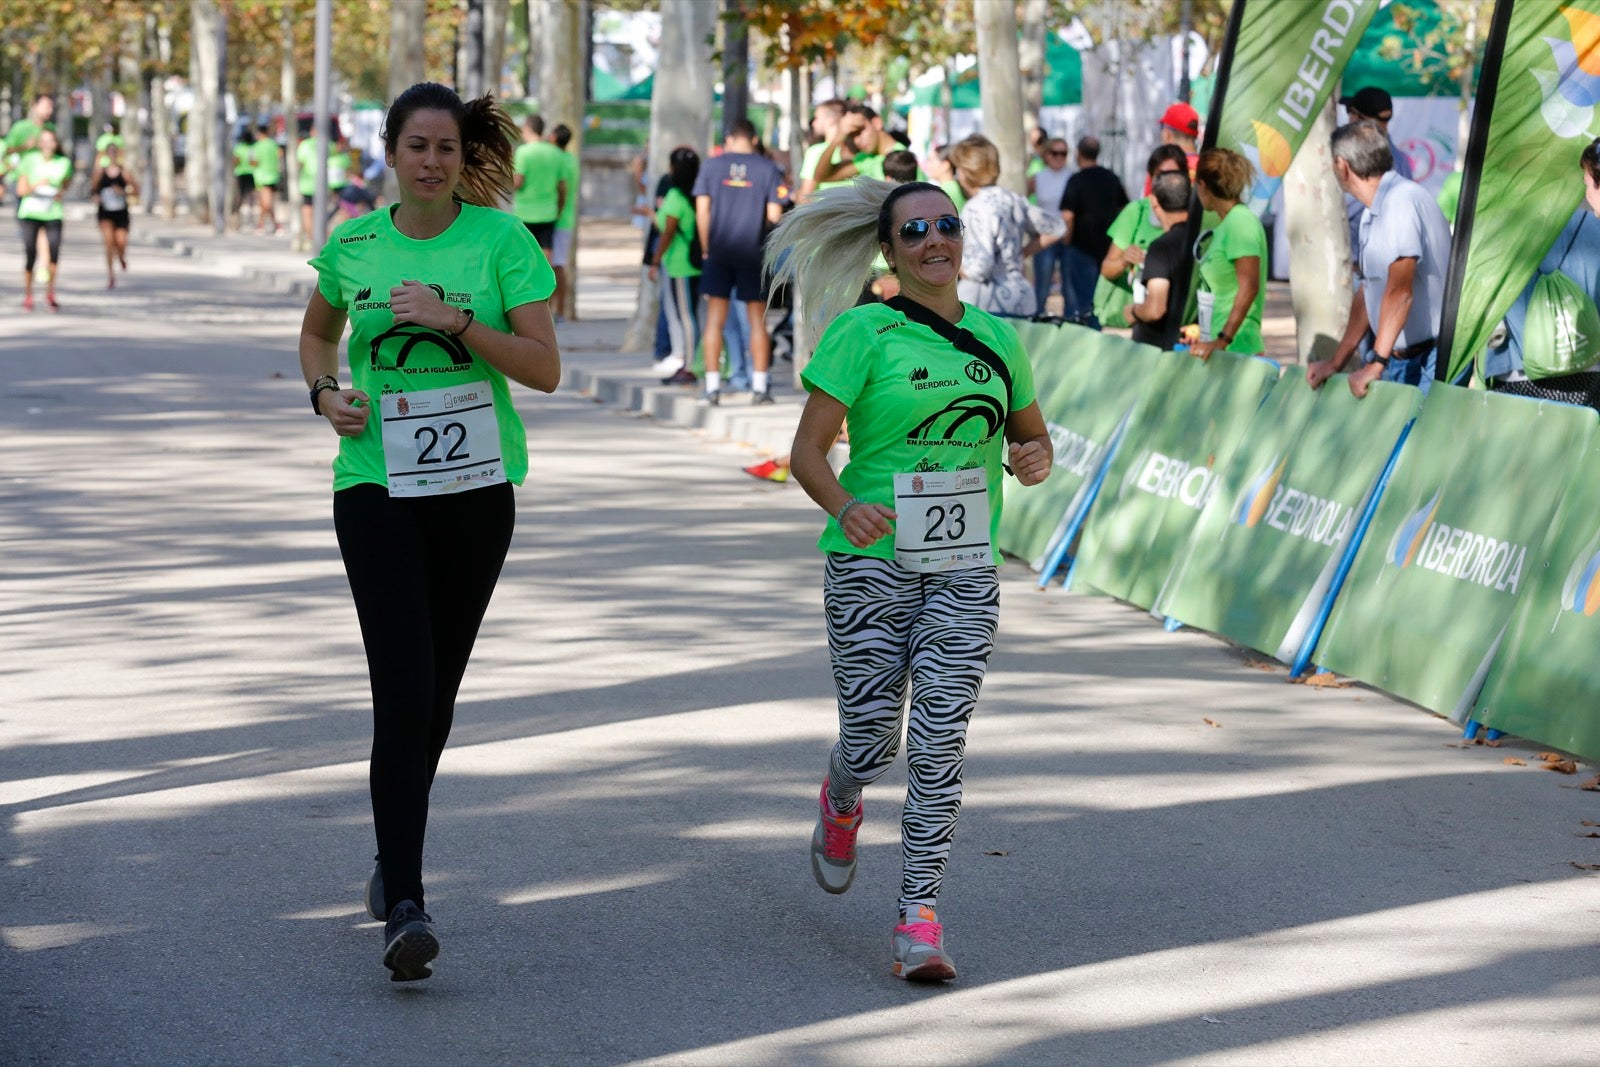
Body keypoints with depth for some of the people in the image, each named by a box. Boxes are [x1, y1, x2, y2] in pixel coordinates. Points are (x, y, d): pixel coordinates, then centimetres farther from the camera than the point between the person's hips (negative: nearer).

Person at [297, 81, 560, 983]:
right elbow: (318, 332, 22)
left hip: (477, 484, 1)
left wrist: (455, 320, -20)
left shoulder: (500, 237, -3)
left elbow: (545, 369, -8)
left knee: (439, 691, 11)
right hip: (377, 480, -1)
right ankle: (406, 907, -16)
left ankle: (394, 862, 34)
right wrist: (325, 393, 2)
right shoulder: (355, 246, 3)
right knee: (403, 691, -13)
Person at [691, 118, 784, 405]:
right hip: (753, 253, 0)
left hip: (718, 253, 1)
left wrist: (706, 248, 8)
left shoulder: (712, 165, 2)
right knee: (757, 319, 6)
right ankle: (760, 387, 6)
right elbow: (774, 214, -4)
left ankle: (712, 387, 1)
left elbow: (702, 211, -1)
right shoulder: (768, 169, -1)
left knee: (715, 319, 4)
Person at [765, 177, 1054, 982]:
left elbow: (1032, 435, 23)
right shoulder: (863, 332, -4)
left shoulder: (995, 339, 10)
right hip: (870, 562, -3)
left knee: (939, 741, -8)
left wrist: (1033, 459, -1)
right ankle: (840, 803, 37)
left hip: (964, 573, 3)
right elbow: (807, 451, -7)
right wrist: (845, 507, -26)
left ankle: (919, 915, -5)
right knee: (873, 743, 1)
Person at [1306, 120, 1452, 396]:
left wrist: (1376, 365, -25)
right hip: (1400, 361, 9)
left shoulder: (1402, 200, -17)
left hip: (1431, 361, -9)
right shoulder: (1372, 213, 14)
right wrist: (1336, 362, 20)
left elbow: (1399, 291, -24)